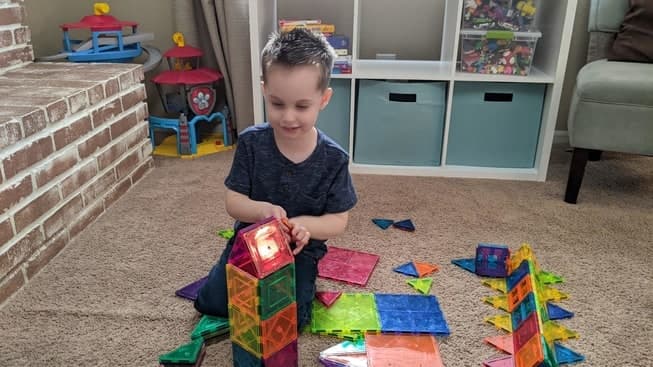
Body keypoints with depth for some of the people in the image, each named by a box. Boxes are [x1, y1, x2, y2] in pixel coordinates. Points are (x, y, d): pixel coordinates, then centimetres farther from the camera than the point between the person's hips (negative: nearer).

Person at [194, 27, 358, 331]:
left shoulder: (333, 158, -18)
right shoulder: (251, 142, -16)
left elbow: (338, 220, -12)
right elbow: (233, 201, -12)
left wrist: (306, 225, -34)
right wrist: (261, 210, -35)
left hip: (299, 251, -1)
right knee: (210, 302, -3)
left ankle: (298, 281, 18)